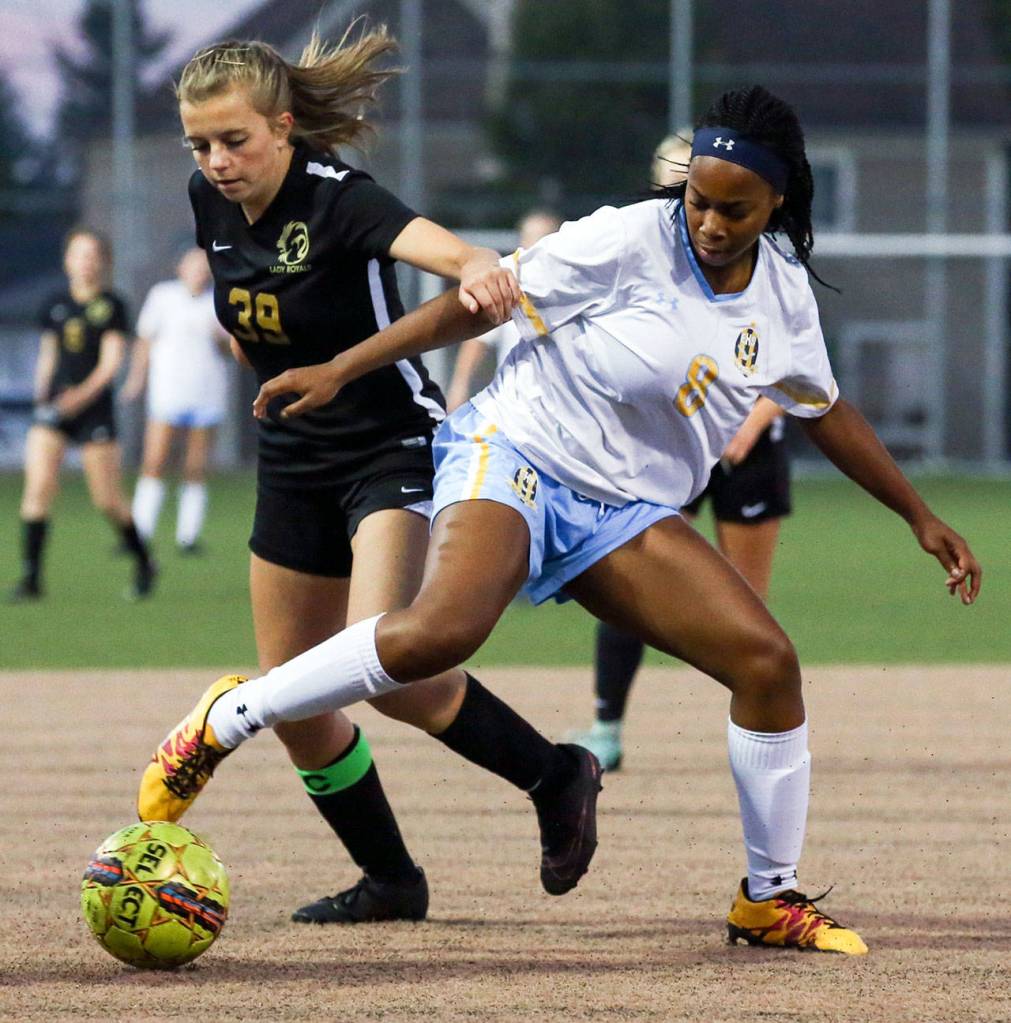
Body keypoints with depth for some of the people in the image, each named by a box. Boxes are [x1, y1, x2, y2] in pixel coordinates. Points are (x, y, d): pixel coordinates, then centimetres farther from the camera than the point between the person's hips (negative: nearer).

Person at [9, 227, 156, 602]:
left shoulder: (112, 306, -2)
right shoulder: (54, 305, 9)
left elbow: (112, 360, -10)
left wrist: (85, 392, -23)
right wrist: (40, 396, 10)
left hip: (94, 408, -3)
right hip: (53, 404, 3)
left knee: (107, 499, 0)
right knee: (38, 486, -13)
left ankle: (144, 564, 24)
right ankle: (31, 576, -10)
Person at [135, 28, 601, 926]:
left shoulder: (339, 199, -23)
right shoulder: (212, 203, -3)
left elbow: (435, 246, -44)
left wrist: (481, 271, -64)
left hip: (393, 453, -7)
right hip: (293, 464, 7)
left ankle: (555, 776, -4)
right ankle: (389, 881, 27)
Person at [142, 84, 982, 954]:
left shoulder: (784, 295, 5)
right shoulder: (630, 243, -13)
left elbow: (825, 412, 23)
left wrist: (920, 516, 28)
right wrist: (339, 371, -8)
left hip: (627, 515, 6)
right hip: (515, 456, -6)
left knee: (767, 661, -9)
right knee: (443, 629, -36)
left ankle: (769, 900, 8)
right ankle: (227, 719, -21)